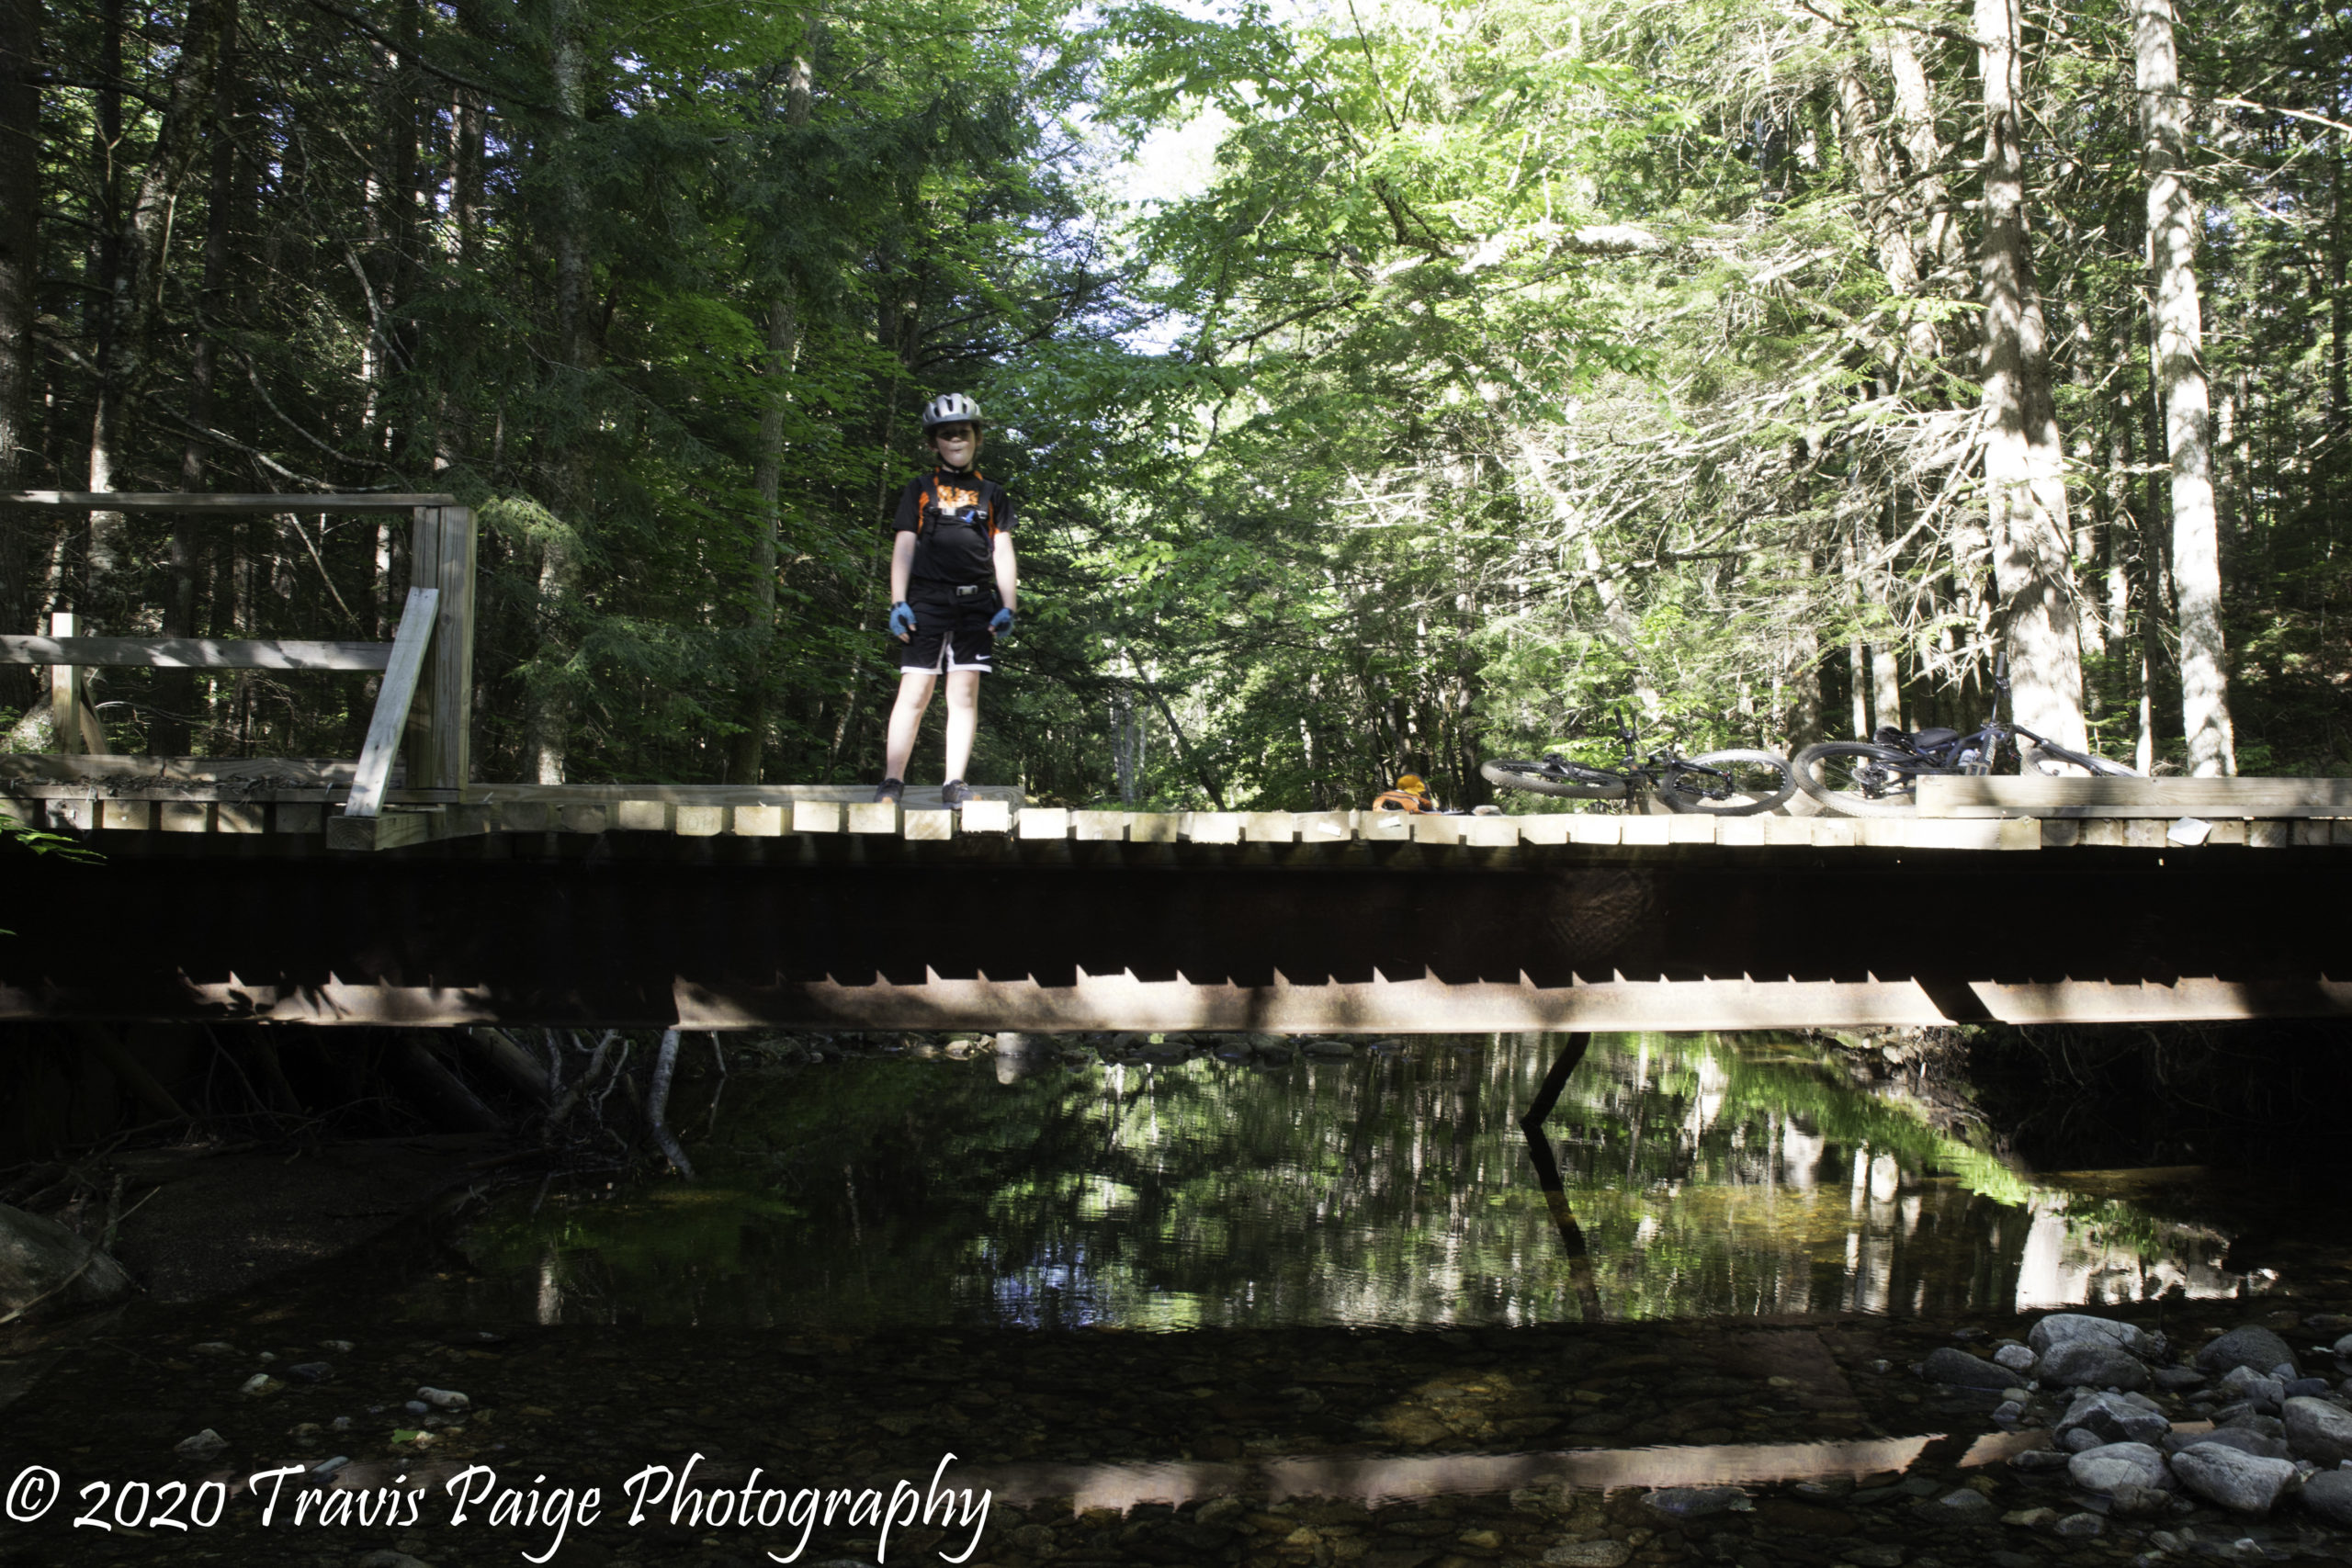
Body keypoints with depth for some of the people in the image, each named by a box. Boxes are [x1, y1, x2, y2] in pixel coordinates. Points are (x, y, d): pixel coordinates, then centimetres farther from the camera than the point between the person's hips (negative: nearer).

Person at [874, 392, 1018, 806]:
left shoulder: (993, 494, 18)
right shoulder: (919, 488, 15)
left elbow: (1003, 553, 12)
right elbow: (903, 547, 8)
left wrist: (1007, 607, 2)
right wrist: (898, 601, -3)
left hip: (975, 603, 1)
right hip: (926, 599, -1)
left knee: (965, 693, -2)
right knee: (915, 691, -7)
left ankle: (955, 783, -1)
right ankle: (892, 781, -7)